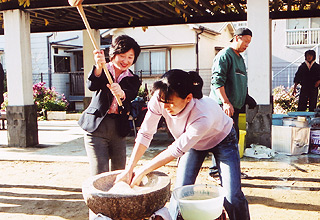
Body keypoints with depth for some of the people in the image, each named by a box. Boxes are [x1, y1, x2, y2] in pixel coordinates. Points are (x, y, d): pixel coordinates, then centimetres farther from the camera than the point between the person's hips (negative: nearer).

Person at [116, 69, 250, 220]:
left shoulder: (202, 117, -43)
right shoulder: (159, 101, -30)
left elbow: (176, 150, -32)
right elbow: (145, 134, -17)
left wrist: (142, 171, -24)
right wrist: (129, 169, -20)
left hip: (222, 140, -4)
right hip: (192, 143, 4)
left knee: (232, 197, -10)